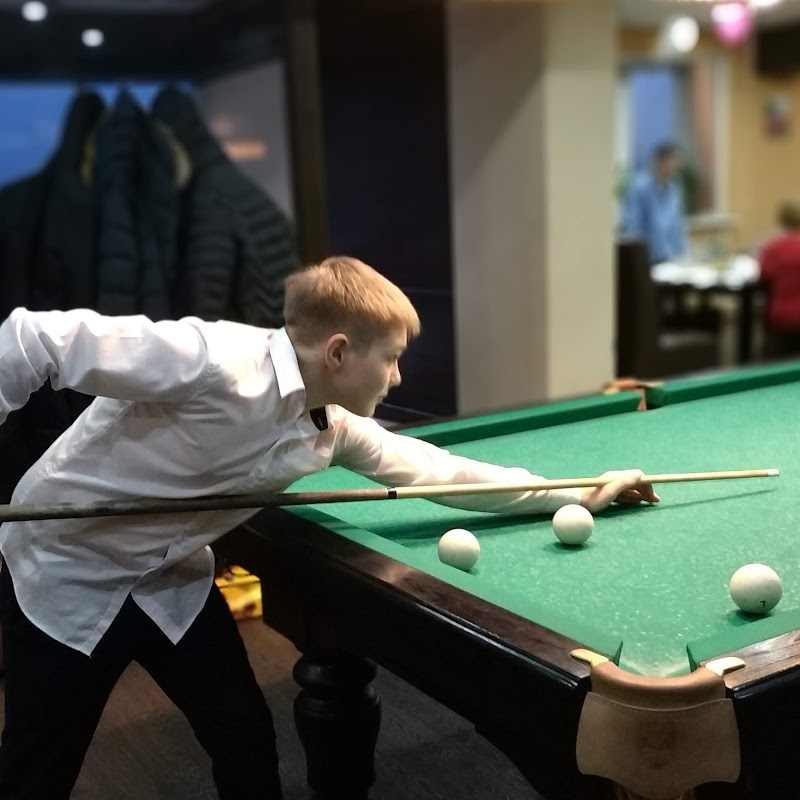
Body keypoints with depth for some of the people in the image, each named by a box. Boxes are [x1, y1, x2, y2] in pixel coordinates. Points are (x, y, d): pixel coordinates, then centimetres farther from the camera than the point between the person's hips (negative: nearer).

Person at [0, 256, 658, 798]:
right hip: (63, 571, -6)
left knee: (247, 738, 7)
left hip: (172, 580, 6)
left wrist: (580, 495, 7)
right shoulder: (211, 361, -33)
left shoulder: (333, 428, -8)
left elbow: (436, 468, 4)